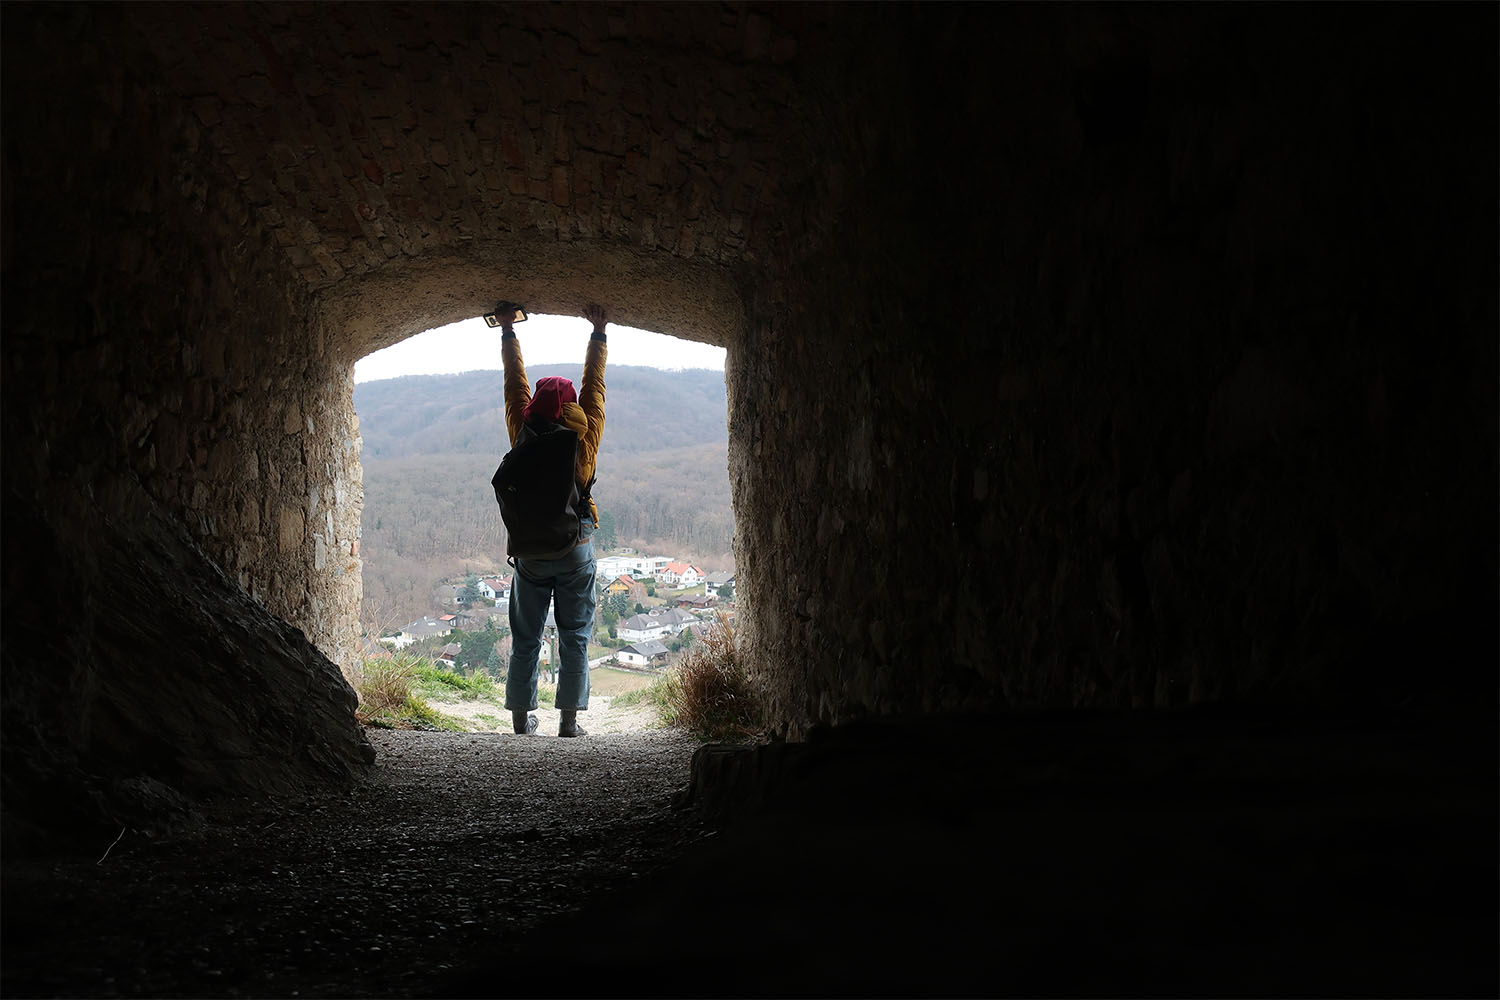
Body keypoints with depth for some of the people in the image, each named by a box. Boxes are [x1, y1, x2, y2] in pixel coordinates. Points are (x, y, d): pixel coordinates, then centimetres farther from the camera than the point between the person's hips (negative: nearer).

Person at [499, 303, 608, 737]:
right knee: (574, 637, 4)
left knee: (525, 637, 8)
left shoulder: (524, 437, -5)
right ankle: (570, 719, 1)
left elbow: (515, 384, 6)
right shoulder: (585, 438, -7)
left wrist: (507, 333, 16)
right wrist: (598, 333, 12)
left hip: (530, 550, 1)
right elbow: (594, 384, 3)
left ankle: (522, 717, 10)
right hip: (576, 549, -1)